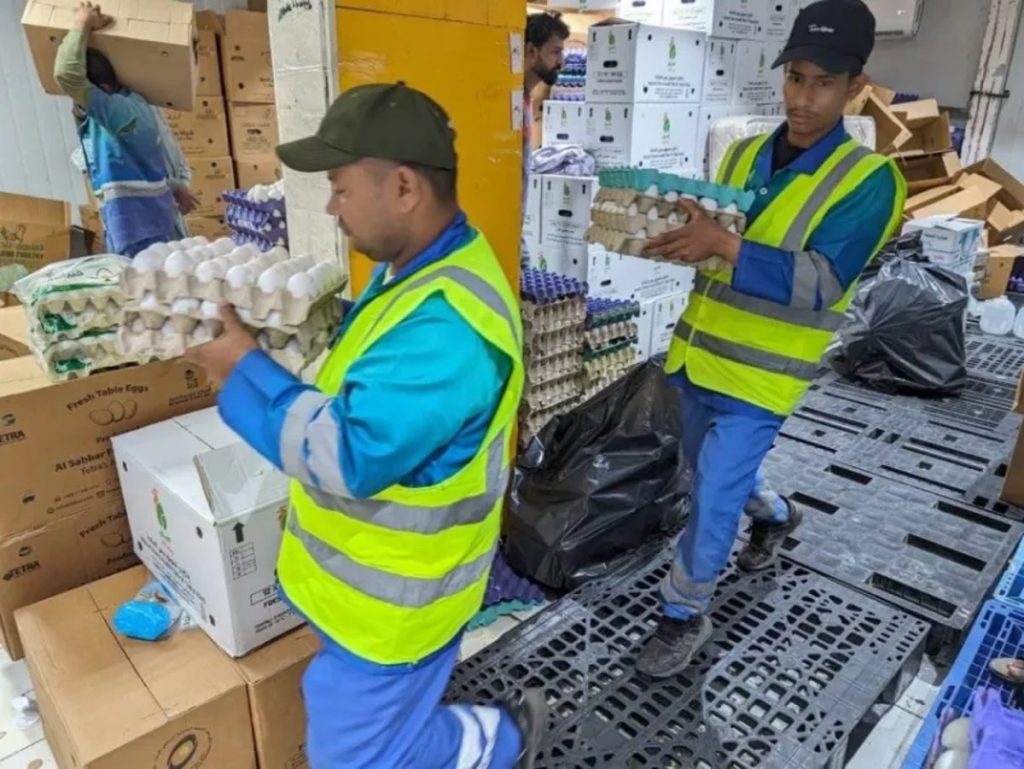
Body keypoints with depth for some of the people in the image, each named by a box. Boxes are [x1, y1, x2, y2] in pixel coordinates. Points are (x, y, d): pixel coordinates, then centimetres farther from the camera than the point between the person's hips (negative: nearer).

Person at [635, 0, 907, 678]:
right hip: (699, 355, 6)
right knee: (717, 471, 24)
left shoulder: (870, 179, -11)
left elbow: (820, 283, -22)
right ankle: (777, 516, 55)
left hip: (761, 376, -6)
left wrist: (723, 245, -35)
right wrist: (676, 236, -12)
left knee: (712, 497, -4)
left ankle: (686, 617, 19)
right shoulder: (744, 154, 6)